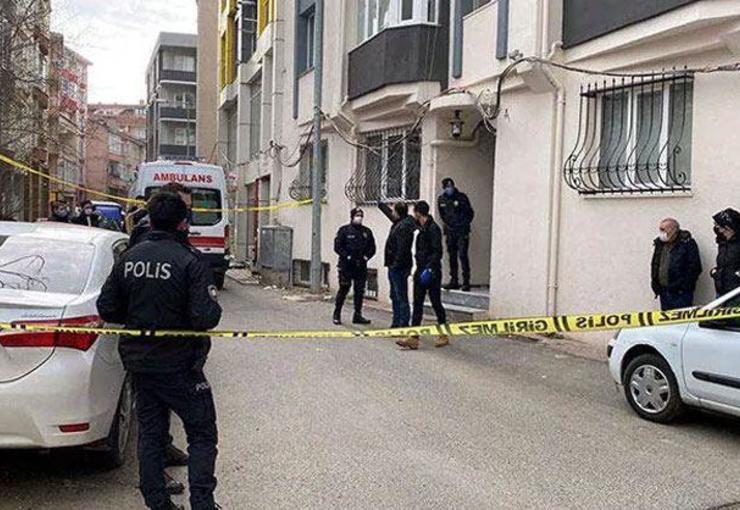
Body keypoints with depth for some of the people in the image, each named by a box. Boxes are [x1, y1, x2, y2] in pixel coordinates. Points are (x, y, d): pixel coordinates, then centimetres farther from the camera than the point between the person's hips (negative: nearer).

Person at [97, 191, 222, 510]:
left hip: (138, 362, 6)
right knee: (202, 435, 7)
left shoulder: (129, 258, 0)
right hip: (178, 365, -5)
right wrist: (214, 309, -1)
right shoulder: (189, 262, -17)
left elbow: (106, 309, 4)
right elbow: (205, 318, -22)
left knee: (150, 433, 17)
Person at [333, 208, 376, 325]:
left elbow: (372, 248, 13)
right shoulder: (344, 230, -1)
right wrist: (347, 257, -13)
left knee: (360, 291, 6)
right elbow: (337, 246, -5)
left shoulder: (367, 232, 11)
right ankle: (336, 315, 7)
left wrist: (366, 257, -3)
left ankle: (357, 315, 13)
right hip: (346, 266, -4)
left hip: (361, 266, 4)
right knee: (343, 290, -2)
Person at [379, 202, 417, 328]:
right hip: (394, 266, 11)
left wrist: (396, 264, -22)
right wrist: (382, 205, 46)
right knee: (394, 296, 16)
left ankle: (404, 323, -4)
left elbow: (402, 248, -24)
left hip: (399, 267, -11)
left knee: (401, 297, -7)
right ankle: (396, 322, 24)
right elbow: (389, 214, 34)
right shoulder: (399, 223, 12)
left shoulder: (404, 226, -19)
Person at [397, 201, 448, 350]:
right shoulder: (422, 228, 14)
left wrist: (429, 268, -23)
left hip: (432, 272, -9)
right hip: (421, 271, 9)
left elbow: (437, 252, -19)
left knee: (436, 303, 2)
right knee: (417, 304, 3)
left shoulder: (433, 229, -13)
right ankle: (413, 338, 1)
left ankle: (444, 336, 16)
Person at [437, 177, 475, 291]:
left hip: (462, 232, -5)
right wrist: (447, 224, 13)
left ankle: (466, 282, -9)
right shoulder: (441, 199, 7)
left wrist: (465, 225, -2)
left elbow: (470, 213, 1)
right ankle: (454, 281, 15)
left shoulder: (461, 197, -5)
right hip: (450, 232, 5)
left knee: (463, 255, -11)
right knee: (452, 256, 8)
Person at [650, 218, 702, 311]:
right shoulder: (660, 244, 14)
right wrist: (655, 285, 11)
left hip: (680, 292, -6)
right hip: (663, 291, 6)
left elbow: (695, 268, -9)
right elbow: (654, 266, 20)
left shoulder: (687, 243, -6)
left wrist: (684, 286, -14)